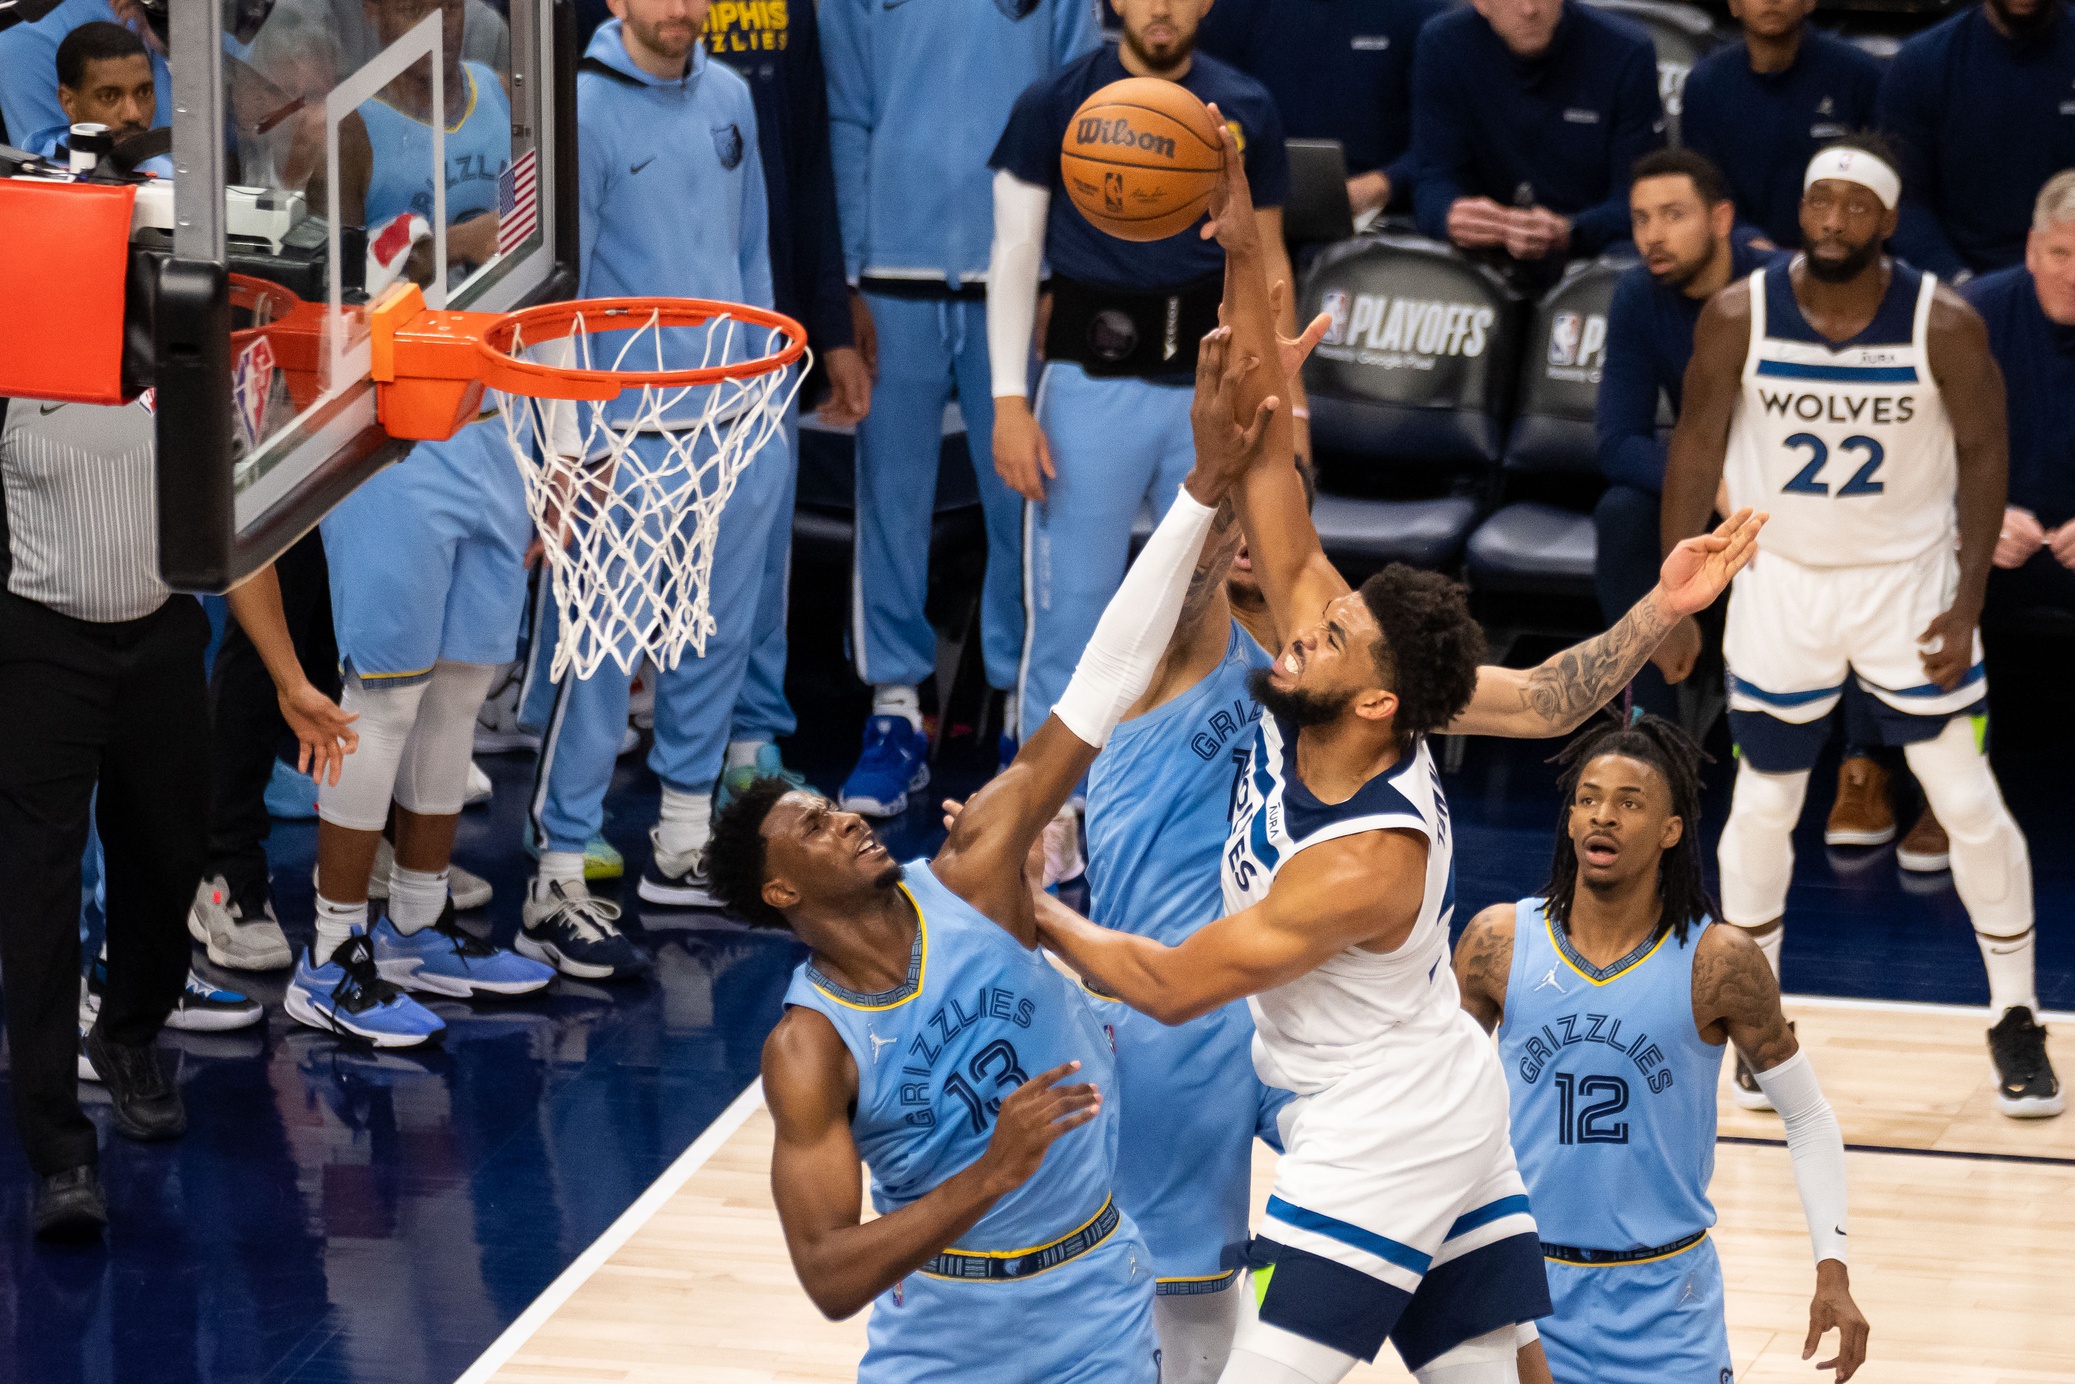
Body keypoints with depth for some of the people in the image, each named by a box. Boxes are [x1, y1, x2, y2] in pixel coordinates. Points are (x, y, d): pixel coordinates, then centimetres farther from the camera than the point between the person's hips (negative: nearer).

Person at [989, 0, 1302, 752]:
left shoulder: (1247, 110, 7)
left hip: (1216, 386, 3)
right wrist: (1009, 400, -8)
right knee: (1070, 612, -1)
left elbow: (1267, 262, 13)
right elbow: (1015, 253, 0)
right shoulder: (1054, 103, -1)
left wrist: (1288, 405, 10)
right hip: (1091, 381, -3)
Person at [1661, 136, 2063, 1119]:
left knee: (1970, 805, -1)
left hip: (1909, 584, -1)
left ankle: (2016, 1021, 14)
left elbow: (1983, 457, -7)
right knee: (1763, 808, 7)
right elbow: (1697, 448, -2)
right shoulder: (1739, 317, -11)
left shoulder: (1944, 325, -15)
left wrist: (1967, 606, -12)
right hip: (1782, 583, 1)